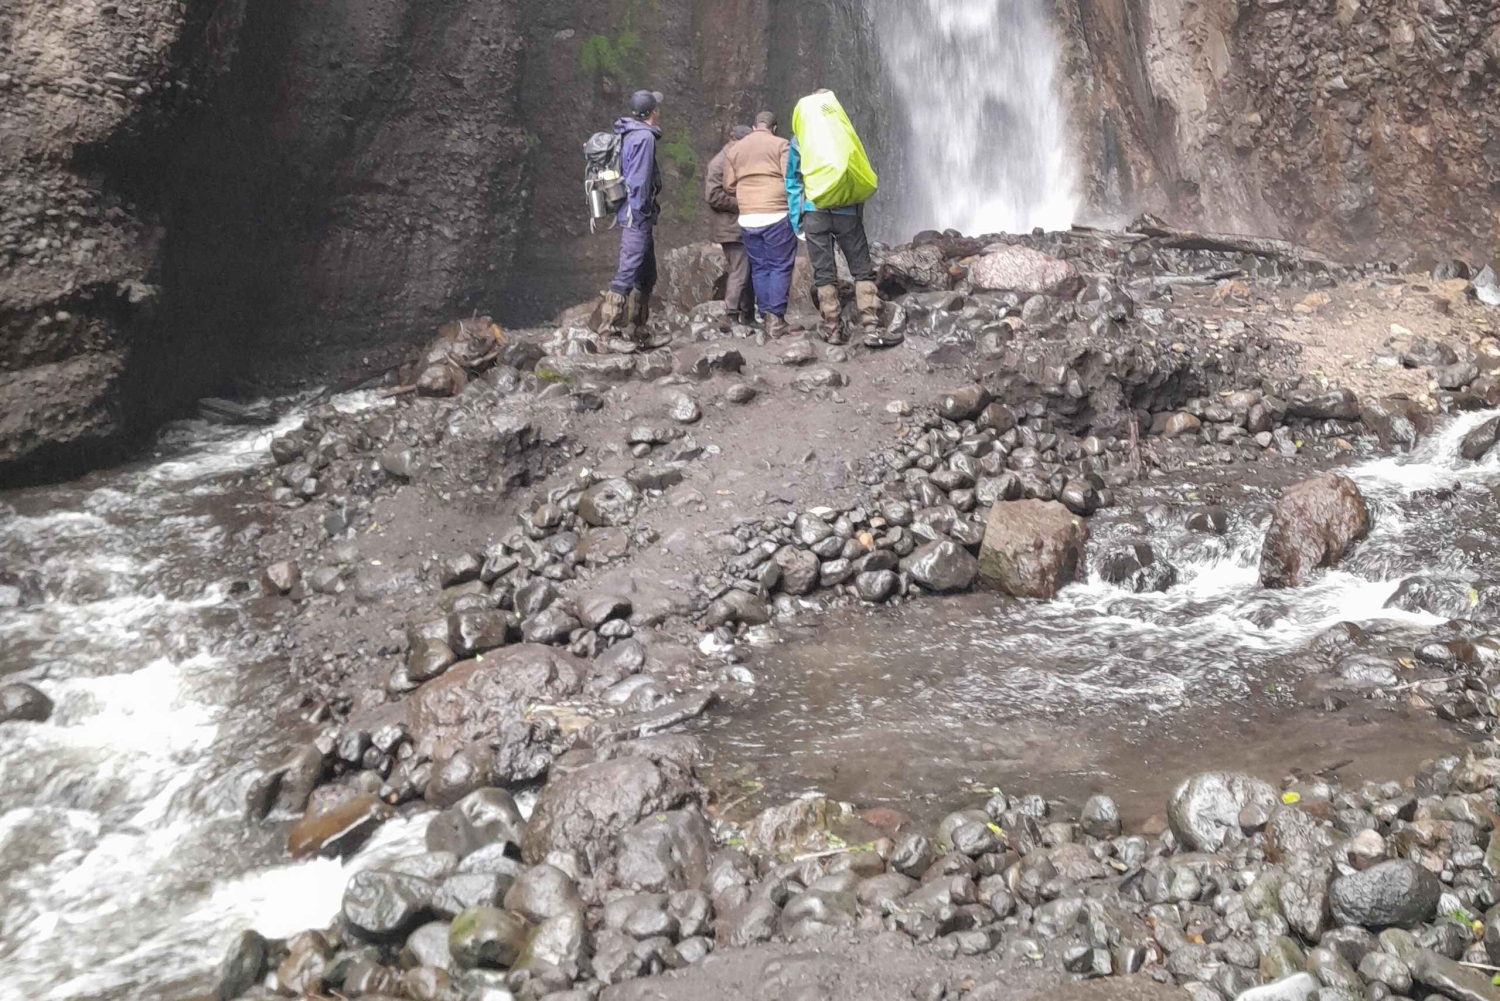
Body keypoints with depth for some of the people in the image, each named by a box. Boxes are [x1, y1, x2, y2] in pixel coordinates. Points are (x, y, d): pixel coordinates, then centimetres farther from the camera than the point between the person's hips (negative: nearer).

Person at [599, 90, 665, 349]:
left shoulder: (626, 134, 14)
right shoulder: (644, 136, -13)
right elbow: (640, 180, -18)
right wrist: (642, 214, -16)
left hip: (628, 212, 10)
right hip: (638, 214, -10)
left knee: (646, 274, 15)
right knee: (628, 271, -11)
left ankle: (639, 329, 21)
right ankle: (609, 328, -12)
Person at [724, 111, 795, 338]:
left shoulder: (735, 149, 13)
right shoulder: (781, 144, 1)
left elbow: (729, 186, 11)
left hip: (748, 217, 4)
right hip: (777, 215, -4)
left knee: (759, 267, 9)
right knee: (780, 266, 0)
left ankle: (766, 317, 9)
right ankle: (776, 317, -6)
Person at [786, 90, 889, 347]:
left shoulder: (798, 141, 7)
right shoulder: (846, 134, 5)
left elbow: (793, 183, 7)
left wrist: (797, 221, 11)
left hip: (814, 212, 1)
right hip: (846, 212, -1)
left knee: (824, 273, 6)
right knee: (862, 270, 2)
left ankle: (833, 328, 6)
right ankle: (871, 328, -6)